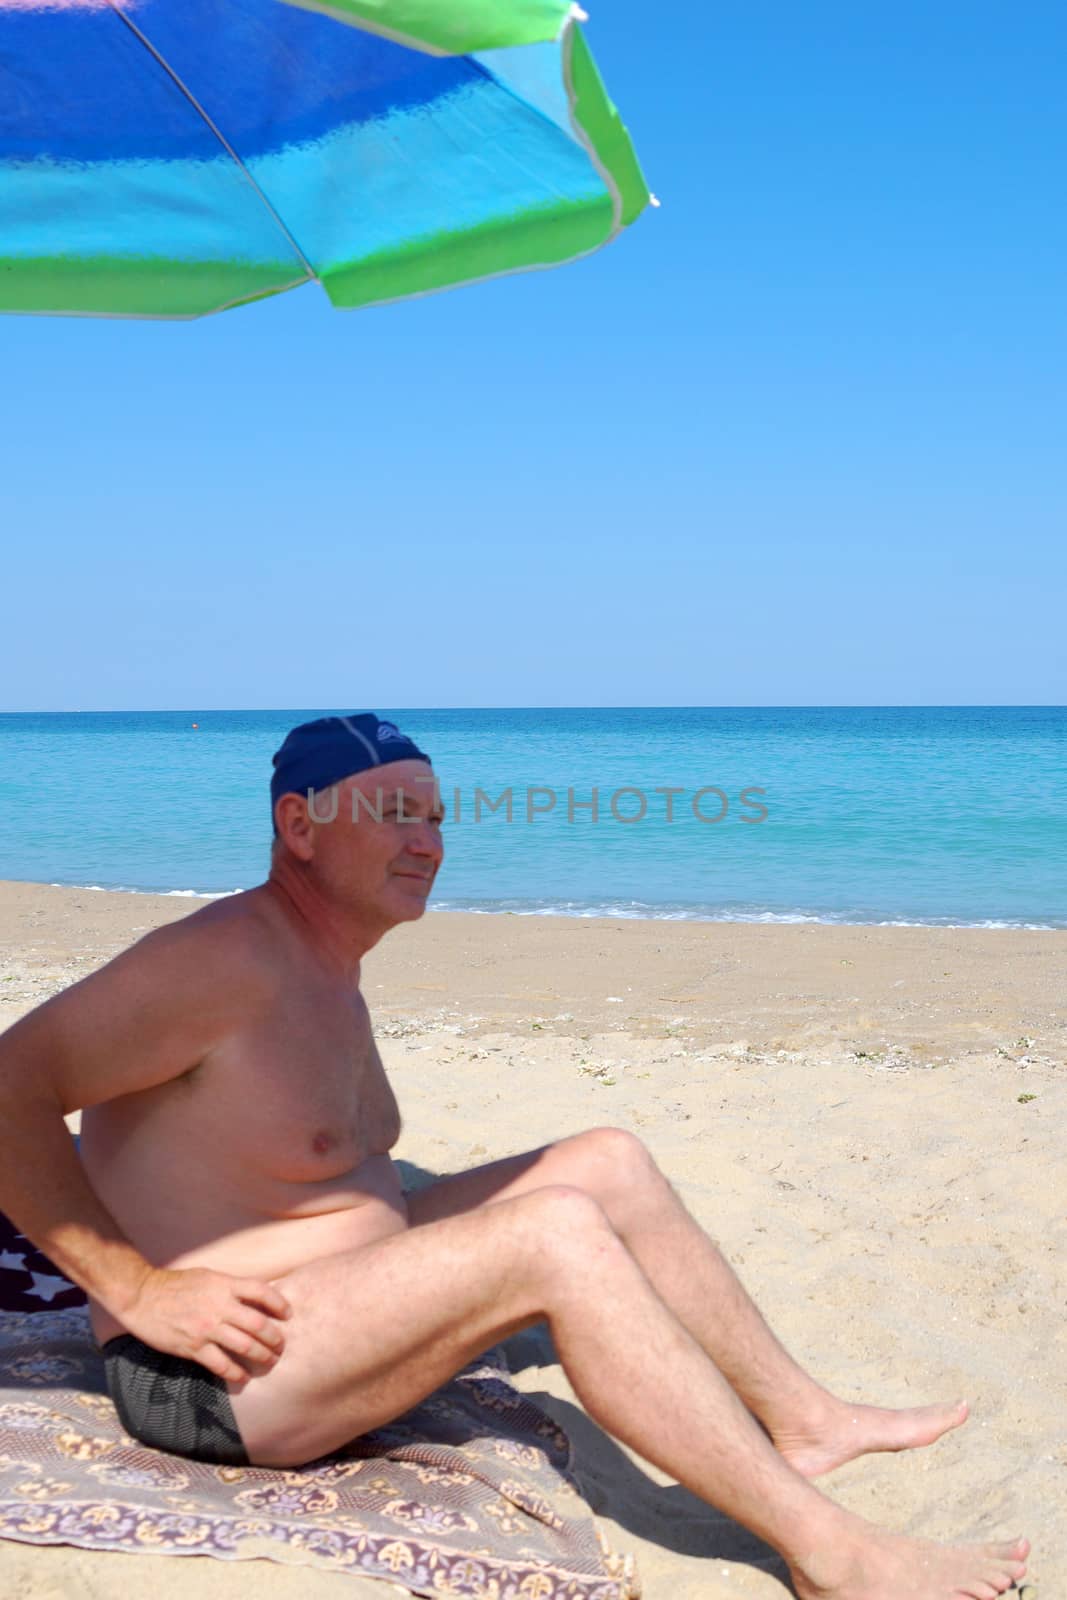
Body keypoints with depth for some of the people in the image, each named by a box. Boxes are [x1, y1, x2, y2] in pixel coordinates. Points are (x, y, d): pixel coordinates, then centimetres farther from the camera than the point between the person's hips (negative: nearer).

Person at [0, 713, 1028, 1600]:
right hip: (217, 1378, -10)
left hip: (333, 1290, 10)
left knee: (611, 1163, 4)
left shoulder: (327, 976, 12)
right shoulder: (229, 956, -20)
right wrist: (138, 1290, -25)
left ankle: (803, 1420, 11)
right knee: (557, 1233, -28)